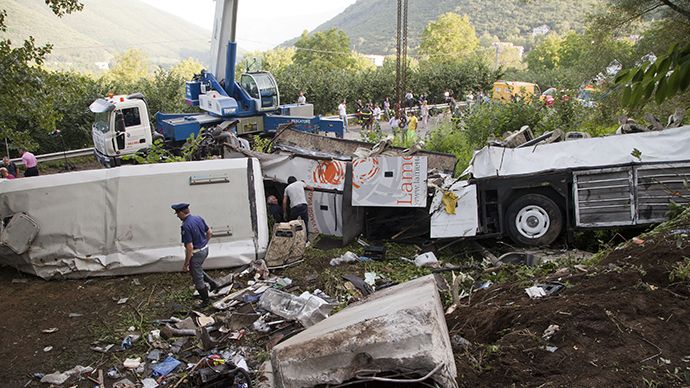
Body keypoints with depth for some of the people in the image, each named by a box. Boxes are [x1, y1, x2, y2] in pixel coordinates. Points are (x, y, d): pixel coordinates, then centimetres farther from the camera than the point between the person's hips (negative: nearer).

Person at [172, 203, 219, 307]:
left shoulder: (186, 226, -26)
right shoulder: (198, 218, -2)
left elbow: (190, 247, -26)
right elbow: (209, 233, 8)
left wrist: (186, 264, -17)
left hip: (196, 253, -8)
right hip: (205, 249, 8)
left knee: (198, 279, 10)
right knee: (195, 270, 31)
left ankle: (205, 301, 25)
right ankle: (212, 283, 29)